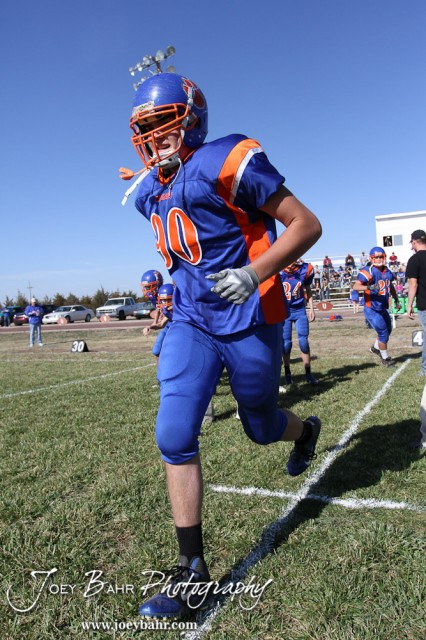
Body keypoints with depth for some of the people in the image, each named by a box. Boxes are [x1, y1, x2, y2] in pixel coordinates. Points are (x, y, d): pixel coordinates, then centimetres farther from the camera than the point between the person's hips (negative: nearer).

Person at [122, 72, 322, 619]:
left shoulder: (226, 162, -14)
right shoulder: (152, 192, 9)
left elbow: (307, 224, -14)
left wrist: (254, 273, -25)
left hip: (249, 323, -5)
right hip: (192, 322, 6)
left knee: (260, 426, 14)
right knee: (174, 435, -9)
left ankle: (306, 430, 53)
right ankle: (192, 567, 6)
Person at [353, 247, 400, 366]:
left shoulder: (387, 272, 6)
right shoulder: (368, 271, -18)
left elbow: (391, 287, 24)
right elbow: (355, 286, -28)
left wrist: (396, 300, 25)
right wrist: (369, 287, -43)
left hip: (383, 309, 8)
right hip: (371, 310, -8)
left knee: (388, 330, 22)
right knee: (383, 333, -2)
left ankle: (376, 348, 46)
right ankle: (385, 358, 18)